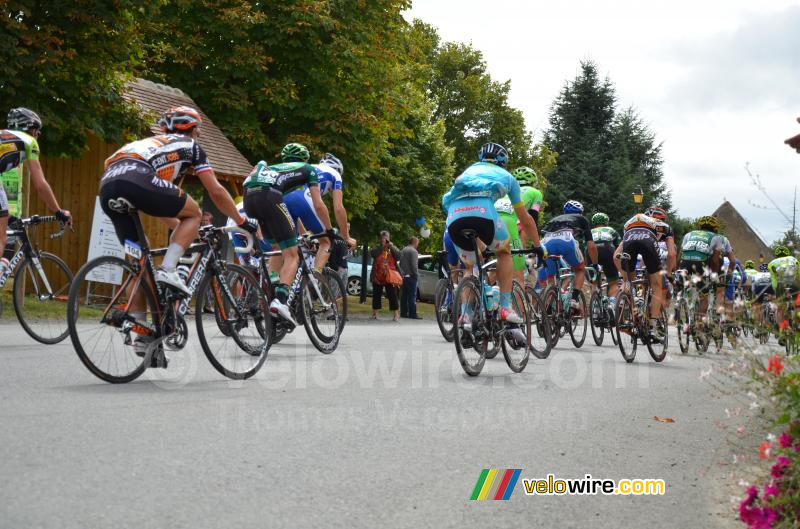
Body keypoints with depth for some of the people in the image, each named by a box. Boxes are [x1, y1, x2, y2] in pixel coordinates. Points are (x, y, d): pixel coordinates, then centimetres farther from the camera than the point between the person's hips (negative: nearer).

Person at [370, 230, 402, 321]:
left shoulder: (393, 248, 12)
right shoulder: (377, 248, 8)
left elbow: (398, 257, -3)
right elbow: (373, 254, -13)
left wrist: (392, 247, -12)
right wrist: (382, 246, -16)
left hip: (390, 276, -1)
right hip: (378, 276, 1)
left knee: (392, 295, -5)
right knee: (376, 295, 7)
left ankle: (395, 315, -3)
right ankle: (375, 314, 17)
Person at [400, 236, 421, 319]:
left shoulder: (403, 250, 17)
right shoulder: (413, 251, -11)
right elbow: (414, 265, -17)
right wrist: (416, 275, -11)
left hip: (403, 276, 9)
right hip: (411, 277, -9)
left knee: (404, 296, 11)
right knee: (412, 296, -8)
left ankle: (403, 312, 13)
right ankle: (412, 313, -10)